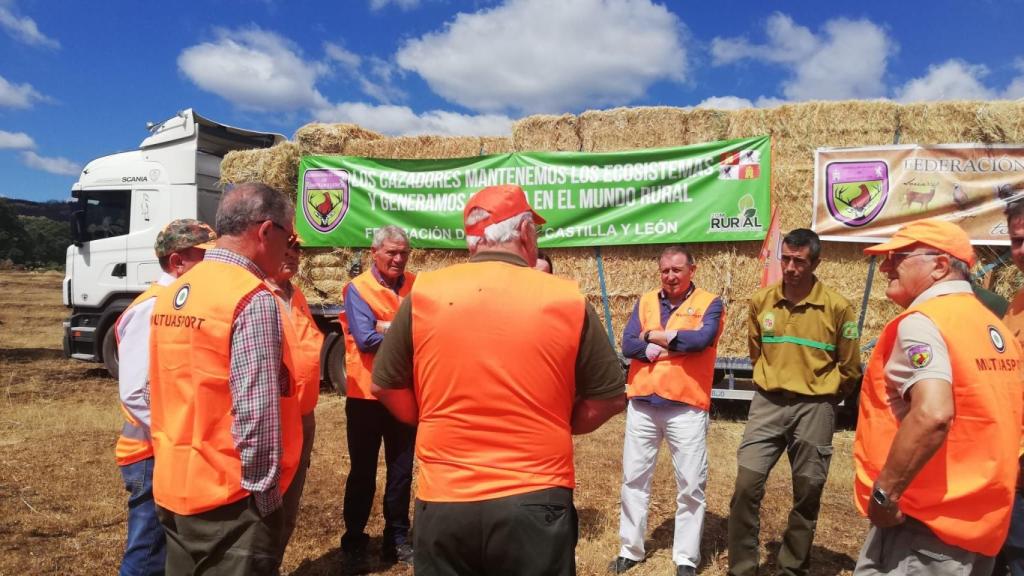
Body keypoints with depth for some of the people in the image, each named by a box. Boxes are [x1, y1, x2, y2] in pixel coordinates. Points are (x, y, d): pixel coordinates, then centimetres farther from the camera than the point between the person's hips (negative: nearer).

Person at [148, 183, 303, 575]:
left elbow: (160, 393, 12)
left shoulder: (172, 294, 7)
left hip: (173, 488, 8)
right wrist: (265, 496, -14)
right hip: (228, 498, -8)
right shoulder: (253, 301, -20)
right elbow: (257, 417, -23)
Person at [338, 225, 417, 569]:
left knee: (402, 470, 14)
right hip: (366, 395, -3)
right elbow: (366, 339, -19)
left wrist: (390, 328, -22)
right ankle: (354, 542, 24)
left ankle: (397, 539, 29)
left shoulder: (416, 286, 3)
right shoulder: (357, 289, -8)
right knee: (363, 472, 9)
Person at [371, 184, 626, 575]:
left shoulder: (423, 294, -5)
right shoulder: (567, 300, -7)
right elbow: (609, 398, 1)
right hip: (536, 501, -1)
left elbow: (385, 386, 5)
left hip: (443, 501, 2)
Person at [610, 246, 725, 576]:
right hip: (642, 405, 3)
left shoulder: (709, 303, 0)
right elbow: (628, 345, -4)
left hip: (686, 407, -3)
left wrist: (654, 336, -8)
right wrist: (678, 342, -13)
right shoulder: (645, 302, 9)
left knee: (690, 485, 6)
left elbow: (702, 339, -19)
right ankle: (630, 549, 26)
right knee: (634, 479, 11)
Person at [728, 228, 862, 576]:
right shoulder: (761, 301, 1)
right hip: (767, 403, 2)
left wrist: (820, 398, 9)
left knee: (807, 495, 9)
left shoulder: (837, 307, -8)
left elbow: (849, 369, 3)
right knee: (746, 485, -5)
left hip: (813, 409, -2)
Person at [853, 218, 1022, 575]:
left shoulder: (921, 321, -16)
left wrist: (885, 492, -22)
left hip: (925, 521, -9)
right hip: (981, 521, 9)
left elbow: (932, 415, -31)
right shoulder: (994, 327, 10)